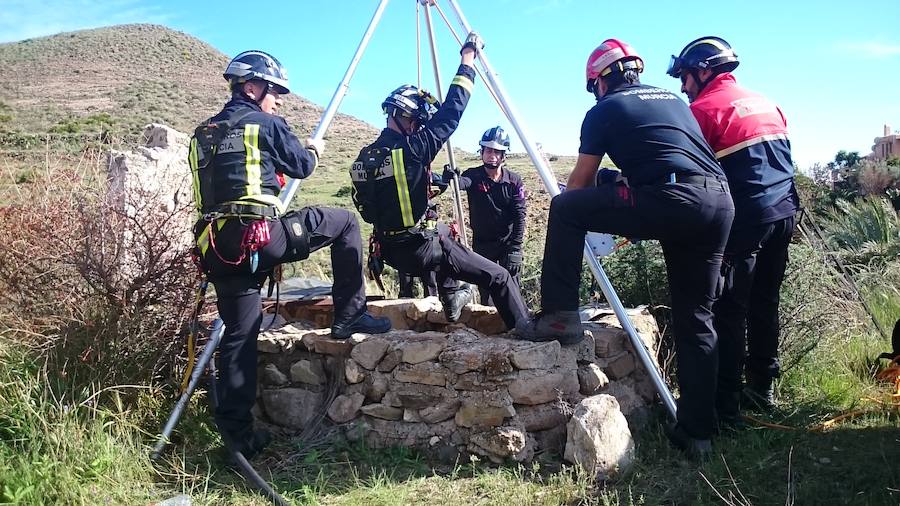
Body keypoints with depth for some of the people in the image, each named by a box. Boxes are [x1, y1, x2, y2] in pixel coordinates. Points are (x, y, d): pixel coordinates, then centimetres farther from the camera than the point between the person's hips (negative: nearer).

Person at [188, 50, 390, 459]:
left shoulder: (203, 134, 21)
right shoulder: (266, 123, 2)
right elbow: (301, 167, 11)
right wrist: (315, 150, 32)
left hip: (219, 247, 7)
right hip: (261, 234, -7)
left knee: (238, 334, 11)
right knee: (344, 222, 9)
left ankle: (236, 432, 12)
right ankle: (349, 315, 8)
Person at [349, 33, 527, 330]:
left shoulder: (364, 157, 4)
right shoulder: (412, 149, -18)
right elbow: (451, 112, -12)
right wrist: (468, 59, -2)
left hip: (390, 251, 8)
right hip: (423, 250, -8)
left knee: (441, 232, 38)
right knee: (499, 278, 1)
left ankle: (451, 298, 41)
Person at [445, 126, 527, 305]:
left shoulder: (514, 180, -6)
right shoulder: (473, 175, -7)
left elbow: (519, 215, -9)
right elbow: (463, 182, -32)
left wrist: (515, 248, -17)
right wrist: (452, 178, -56)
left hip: (508, 243, -1)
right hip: (482, 244, 1)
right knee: (485, 291, 8)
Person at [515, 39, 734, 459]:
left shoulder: (604, 111, 11)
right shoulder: (674, 100, 29)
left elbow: (579, 183, 17)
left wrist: (576, 217, 38)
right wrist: (630, 222, 46)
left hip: (669, 200, -7)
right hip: (721, 204, 7)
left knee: (564, 208, 6)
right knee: (695, 319, 14)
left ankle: (559, 316, 4)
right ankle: (696, 432, 16)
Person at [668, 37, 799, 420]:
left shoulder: (705, 109, -7)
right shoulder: (765, 103, 17)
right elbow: (778, 160, 21)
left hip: (745, 218, -8)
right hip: (784, 212, 8)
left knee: (729, 311, -4)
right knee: (764, 303, 17)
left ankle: (725, 406, -1)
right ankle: (762, 388, 28)